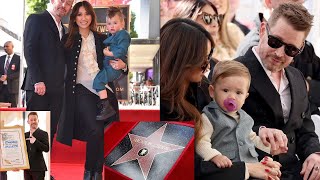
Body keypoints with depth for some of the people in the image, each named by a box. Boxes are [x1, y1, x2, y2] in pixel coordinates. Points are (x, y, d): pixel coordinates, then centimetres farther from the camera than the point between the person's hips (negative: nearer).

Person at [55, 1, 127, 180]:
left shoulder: (102, 39, 9)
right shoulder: (68, 40, 4)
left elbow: (113, 63, 12)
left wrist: (122, 65, -9)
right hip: (82, 90, -3)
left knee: (101, 134, 7)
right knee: (95, 131, -15)